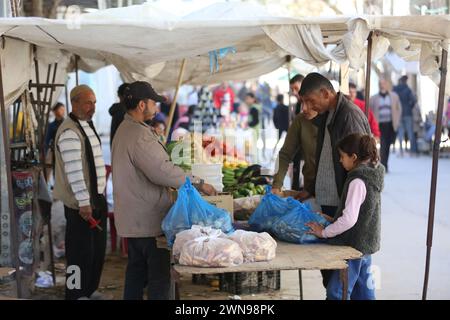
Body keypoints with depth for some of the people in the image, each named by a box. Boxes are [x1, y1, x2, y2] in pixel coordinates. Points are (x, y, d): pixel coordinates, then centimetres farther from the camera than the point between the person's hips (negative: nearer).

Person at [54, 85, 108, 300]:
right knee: (81, 250, -1)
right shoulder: (70, 132, -18)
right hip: (81, 203, -10)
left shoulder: (87, 125, 13)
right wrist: (83, 203, -23)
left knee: (98, 248, 17)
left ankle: (90, 290, 30)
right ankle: (76, 295, 11)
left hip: (96, 198, 10)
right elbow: (74, 171, -23)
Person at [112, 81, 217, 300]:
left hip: (133, 219, 10)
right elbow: (162, 171, -26)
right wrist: (198, 184, -18)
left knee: (137, 270, 17)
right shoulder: (139, 135, -21)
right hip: (149, 219, -10)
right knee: (159, 274, -4)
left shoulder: (124, 130, 14)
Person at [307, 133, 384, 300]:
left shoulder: (358, 181, -23)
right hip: (367, 242, 10)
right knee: (364, 291, 17)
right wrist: (332, 220, 16)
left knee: (335, 292, -6)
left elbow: (349, 219, -29)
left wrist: (324, 232, -20)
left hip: (355, 245, -10)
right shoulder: (372, 173, 6)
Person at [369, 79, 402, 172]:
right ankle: (383, 166, -13)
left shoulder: (394, 96, 8)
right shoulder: (374, 98, 3)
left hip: (391, 125, 2)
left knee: (387, 146, 9)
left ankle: (384, 165, 21)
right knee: (382, 146, -12)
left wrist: (397, 121, 4)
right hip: (380, 125, -2)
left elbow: (399, 109, 12)